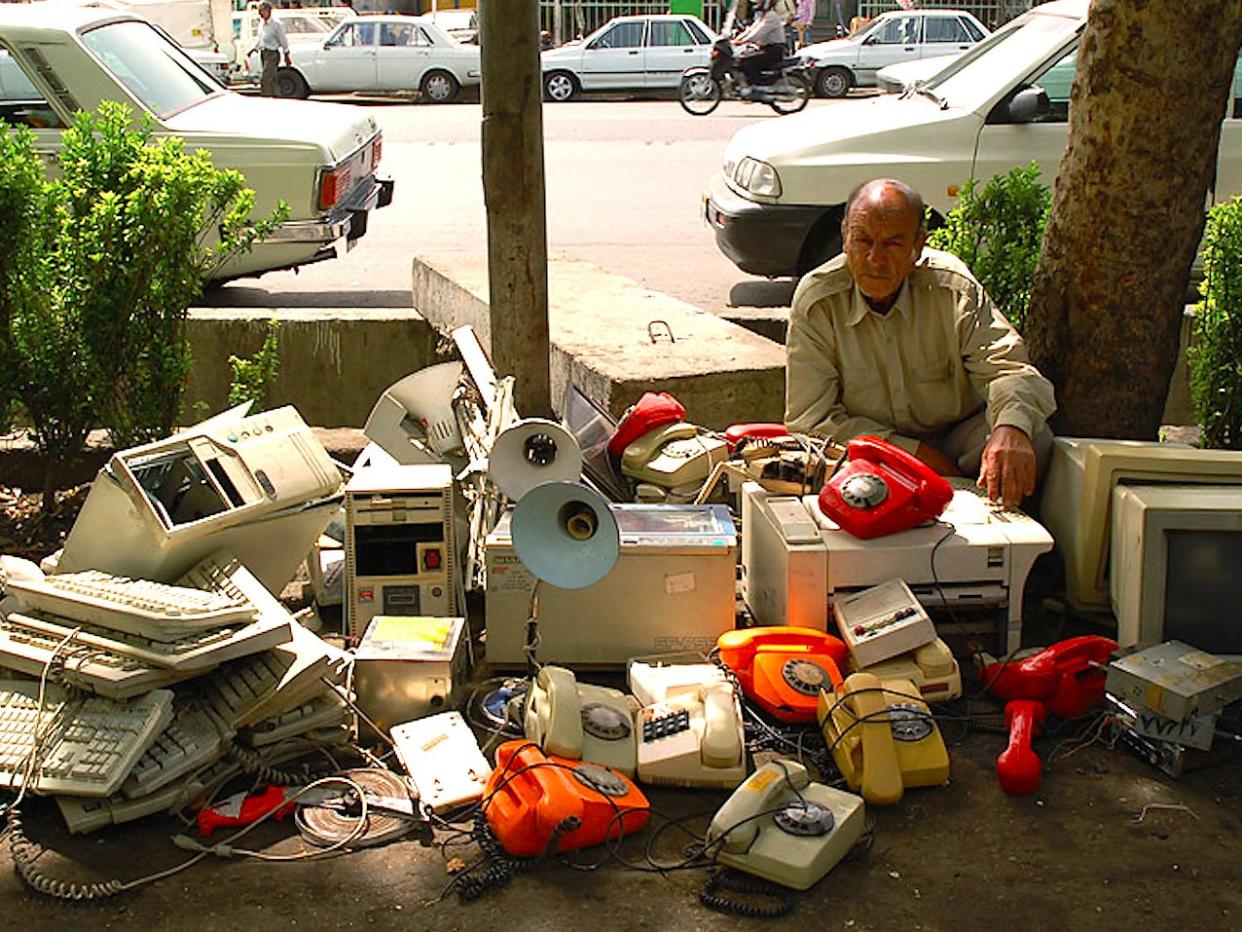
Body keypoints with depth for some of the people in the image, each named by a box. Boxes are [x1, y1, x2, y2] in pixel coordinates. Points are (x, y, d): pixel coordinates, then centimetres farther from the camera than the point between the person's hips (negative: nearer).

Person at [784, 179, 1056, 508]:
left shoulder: (953, 287, -13)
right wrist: (914, 453, -21)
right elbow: (810, 418, -14)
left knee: (1033, 438, -26)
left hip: (954, 436, 1)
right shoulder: (815, 300, -14)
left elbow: (1007, 367, -19)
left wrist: (1012, 427, -46)